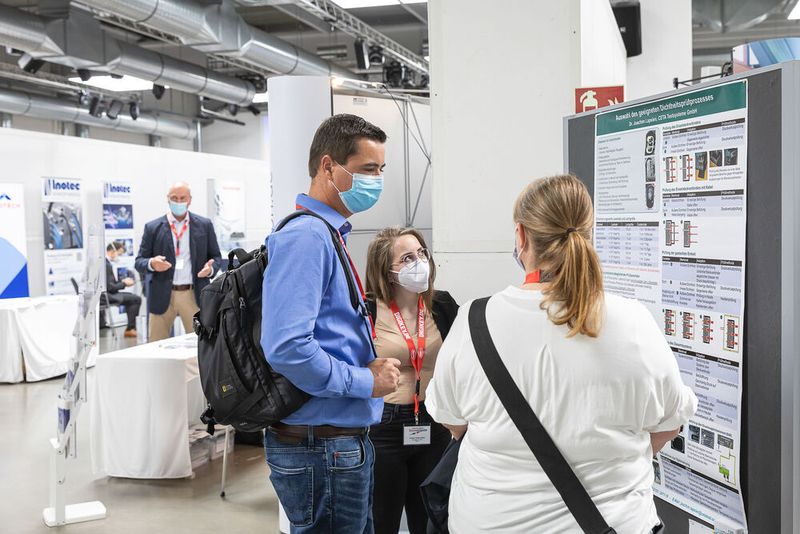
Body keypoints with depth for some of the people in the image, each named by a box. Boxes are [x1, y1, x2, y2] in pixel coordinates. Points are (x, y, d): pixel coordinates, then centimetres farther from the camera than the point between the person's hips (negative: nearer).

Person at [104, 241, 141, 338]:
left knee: (130, 296, 25)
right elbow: (110, 287, -22)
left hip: (105, 294, 11)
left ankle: (132, 327, 26)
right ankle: (130, 329, 0)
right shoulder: (107, 265, -22)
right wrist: (124, 283, -7)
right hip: (107, 297, -11)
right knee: (136, 299, -9)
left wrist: (122, 281, 7)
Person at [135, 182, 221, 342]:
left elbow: (216, 257, 11)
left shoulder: (204, 225, 6)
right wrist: (151, 264, -18)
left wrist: (211, 268, -12)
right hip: (162, 296, 0)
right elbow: (139, 261, 5)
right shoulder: (153, 228, 4)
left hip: (193, 295, 0)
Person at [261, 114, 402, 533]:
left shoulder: (327, 233, 13)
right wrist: (366, 381, -17)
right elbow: (287, 348, -28)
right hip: (323, 446, -10)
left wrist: (371, 368, 6)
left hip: (344, 442, 10)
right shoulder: (307, 236, -18)